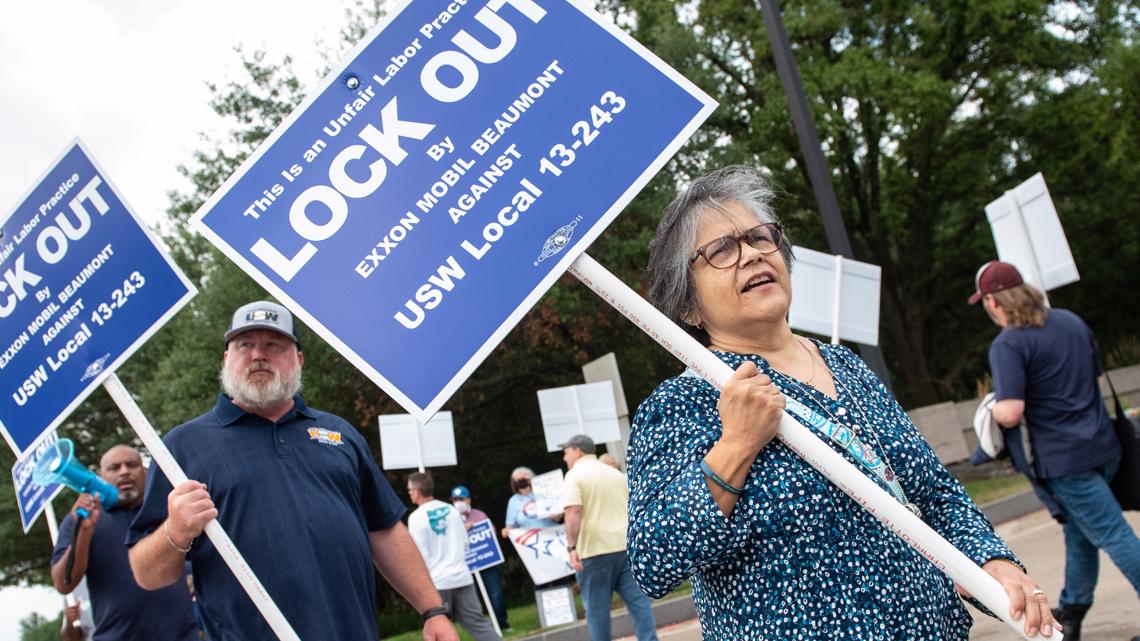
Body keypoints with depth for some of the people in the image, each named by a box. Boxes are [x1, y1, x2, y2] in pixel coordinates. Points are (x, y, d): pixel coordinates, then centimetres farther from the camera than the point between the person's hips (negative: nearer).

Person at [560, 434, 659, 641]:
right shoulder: (616, 473, 18)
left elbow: (573, 512, -17)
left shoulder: (574, 475, -3)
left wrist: (572, 547, -20)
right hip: (626, 545, 5)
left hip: (595, 549, -5)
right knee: (638, 599, 3)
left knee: (597, 607, 3)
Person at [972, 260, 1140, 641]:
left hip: (1063, 458, -8)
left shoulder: (1008, 344, -16)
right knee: (1080, 532, 19)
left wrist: (993, 410, -3)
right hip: (1102, 446, 8)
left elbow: (1011, 413, -25)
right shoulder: (1070, 321, 8)